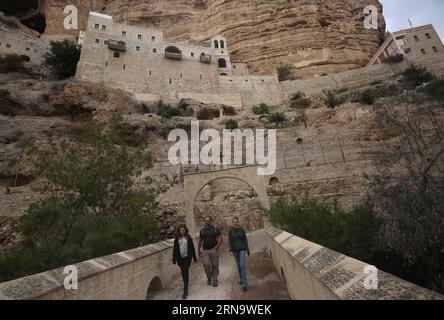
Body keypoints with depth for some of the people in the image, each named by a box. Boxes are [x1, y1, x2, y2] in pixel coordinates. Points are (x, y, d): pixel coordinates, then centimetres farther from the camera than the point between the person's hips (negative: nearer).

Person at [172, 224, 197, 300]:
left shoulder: (188, 237, -1)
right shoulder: (177, 238, 1)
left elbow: (192, 248, 3)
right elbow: (175, 249, 3)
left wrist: (194, 258, 6)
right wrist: (174, 259, 0)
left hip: (187, 257, -2)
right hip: (180, 258, 3)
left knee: (186, 272, -7)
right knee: (183, 272, 16)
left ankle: (185, 291, -1)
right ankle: (185, 285, 39)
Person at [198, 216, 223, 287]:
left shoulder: (215, 229, 1)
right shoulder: (202, 230, 9)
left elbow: (221, 238, -1)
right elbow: (200, 241, 16)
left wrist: (218, 246, -13)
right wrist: (198, 250, 14)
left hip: (214, 250, -2)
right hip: (205, 250, 2)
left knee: (215, 265, 2)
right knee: (206, 264, -8)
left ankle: (215, 280, 19)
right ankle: (209, 277, 19)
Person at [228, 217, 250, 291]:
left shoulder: (242, 230, -3)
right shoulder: (230, 231, -3)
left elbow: (245, 240, 1)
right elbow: (230, 241, -5)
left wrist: (248, 250, 3)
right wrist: (230, 249, -20)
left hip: (242, 249, -2)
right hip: (235, 250, 2)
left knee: (242, 265, -11)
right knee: (238, 265, 15)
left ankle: (245, 283, -10)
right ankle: (242, 279, 34)